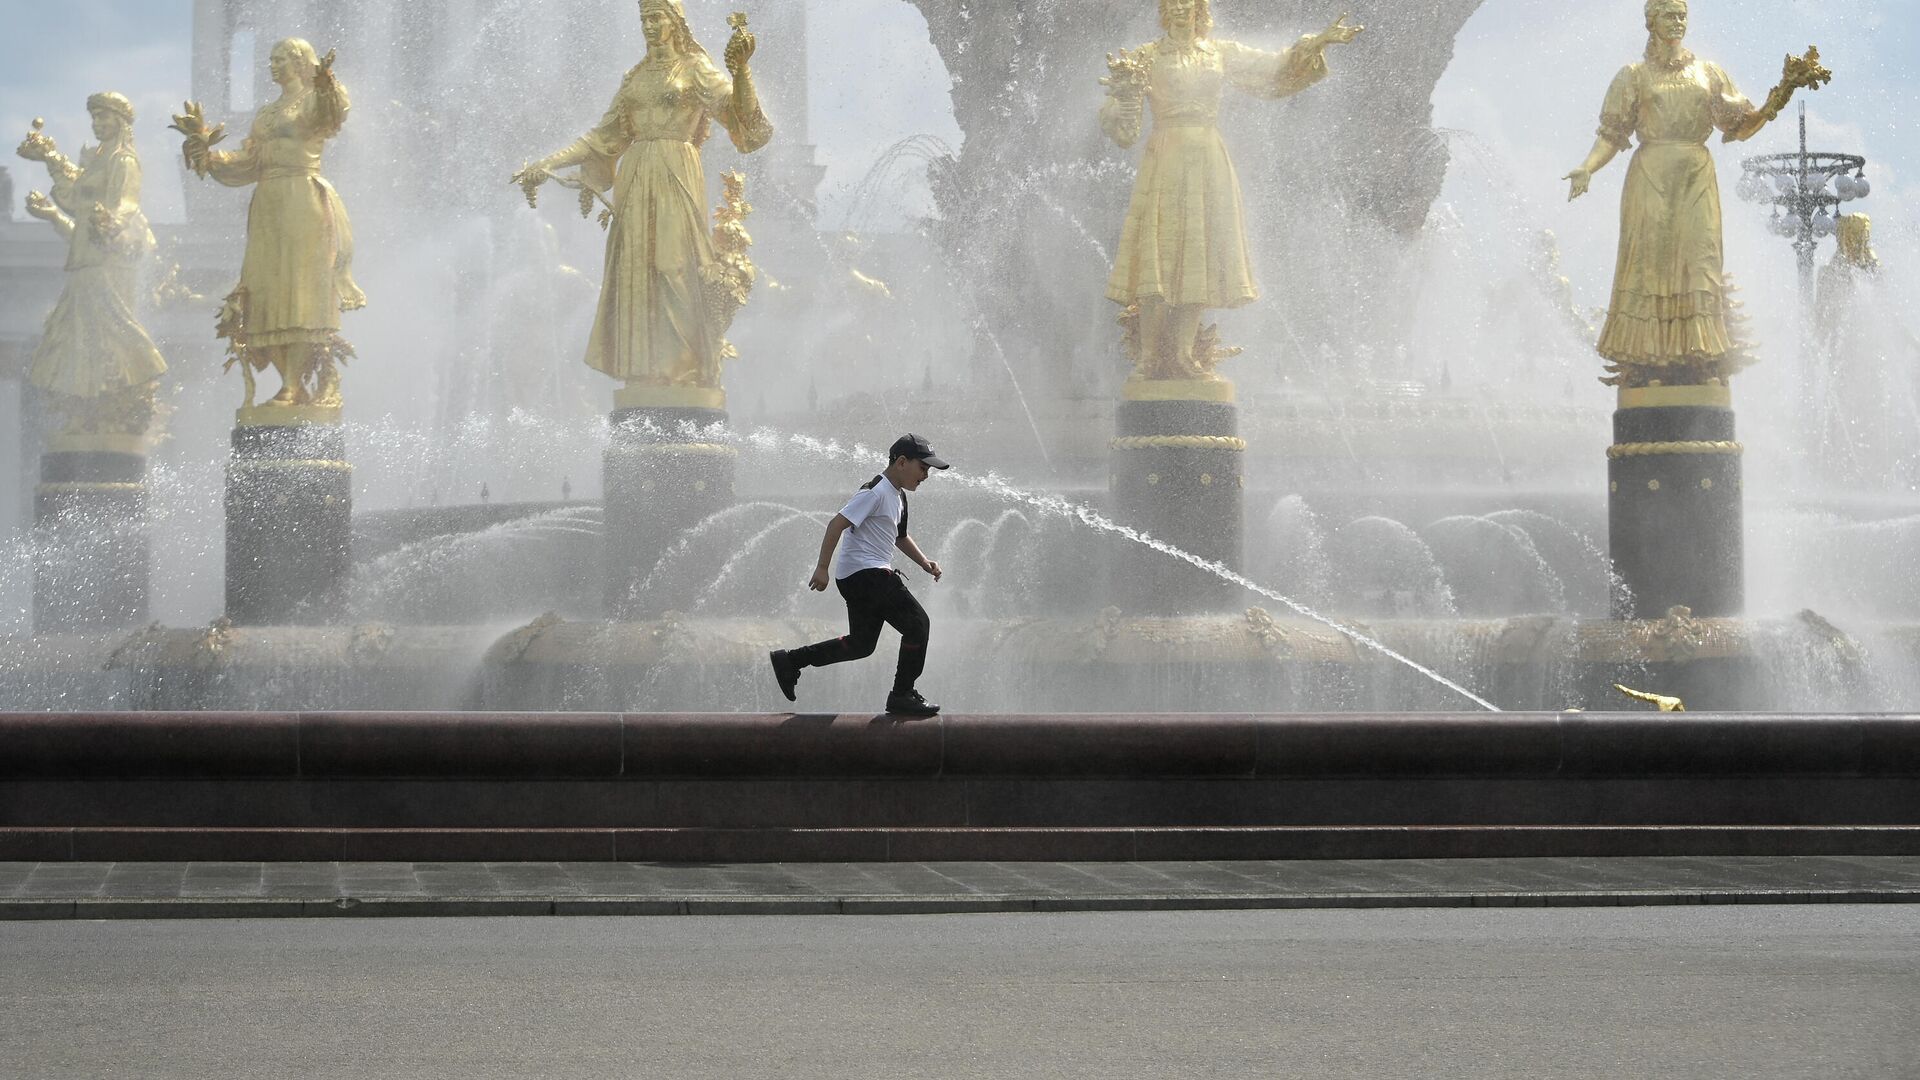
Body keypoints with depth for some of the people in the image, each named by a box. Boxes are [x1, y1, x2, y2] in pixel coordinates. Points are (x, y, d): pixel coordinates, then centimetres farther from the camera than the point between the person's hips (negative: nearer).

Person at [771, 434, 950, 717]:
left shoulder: (898, 497, 18)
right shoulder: (875, 492, -15)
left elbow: (900, 536, 34)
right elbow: (838, 523, -21)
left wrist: (924, 562, 19)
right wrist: (822, 568, -24)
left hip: (869, 574, 11)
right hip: (865, 572, -11)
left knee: (861, 644, 15)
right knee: (917, 623, -11)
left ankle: (789, 661, 21)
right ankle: (902, 695, -6)